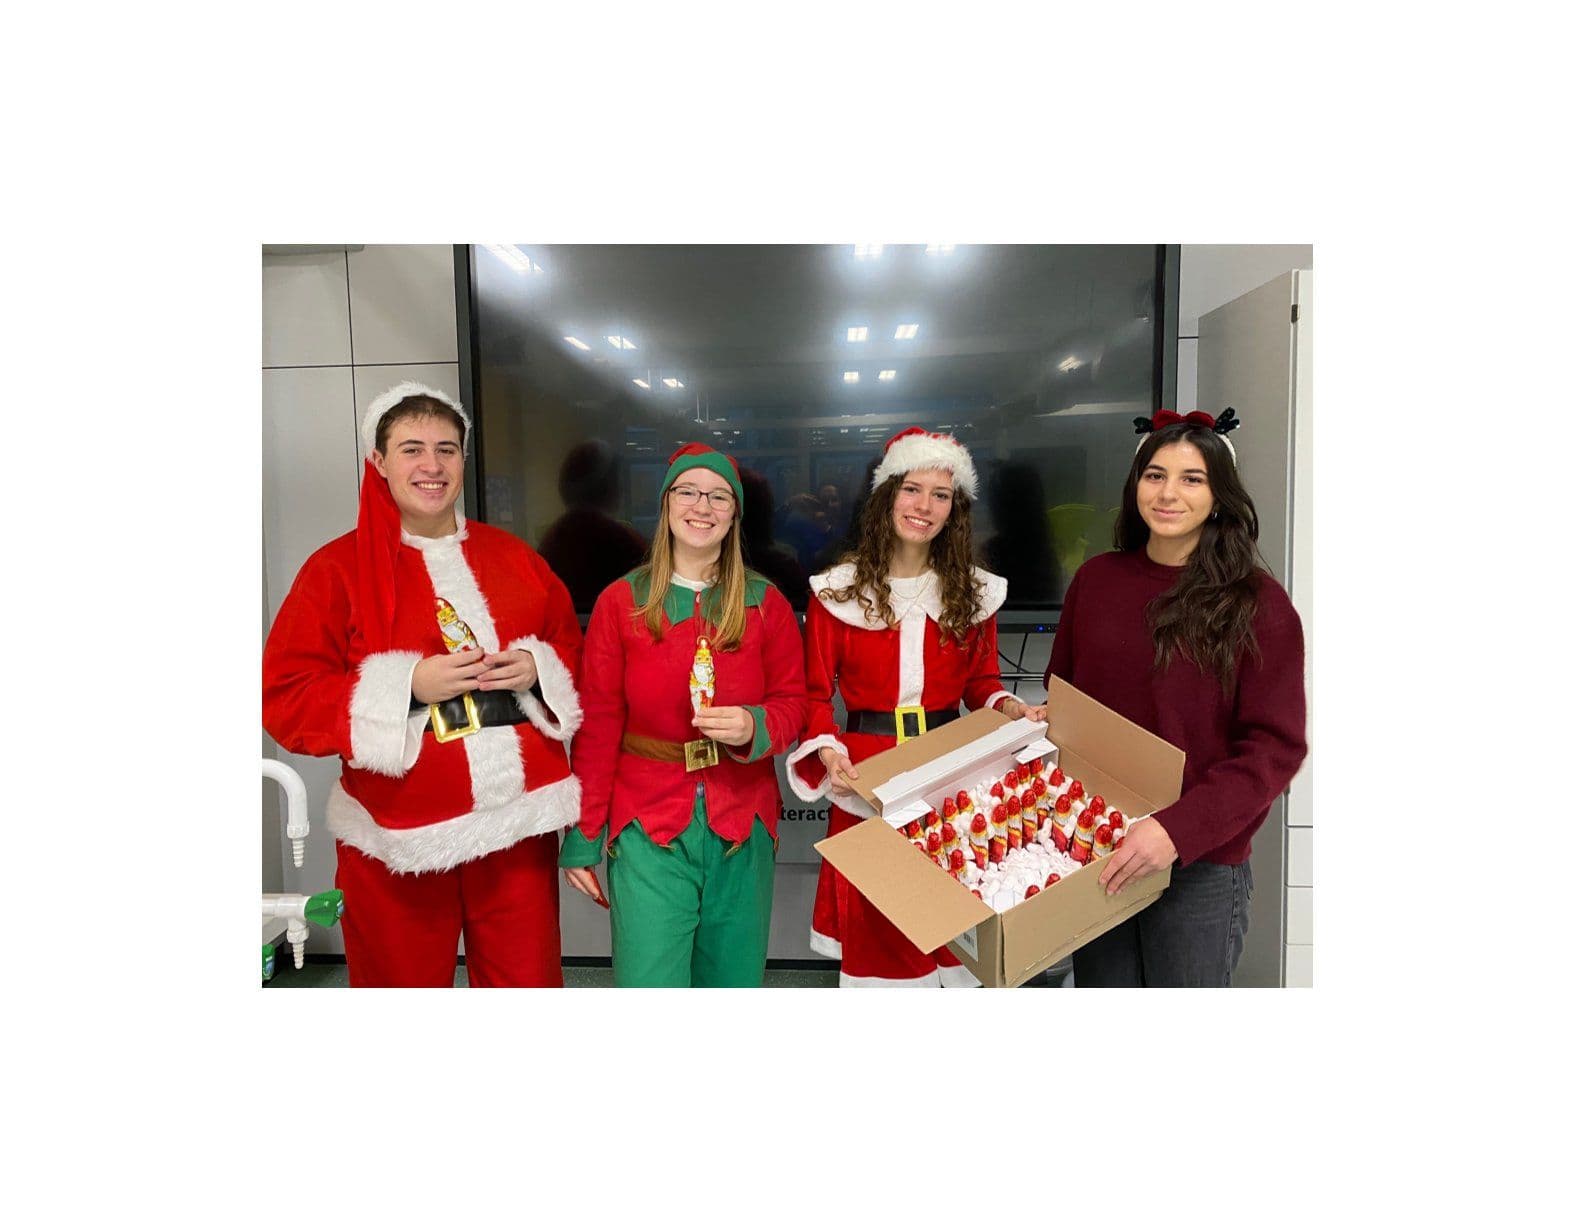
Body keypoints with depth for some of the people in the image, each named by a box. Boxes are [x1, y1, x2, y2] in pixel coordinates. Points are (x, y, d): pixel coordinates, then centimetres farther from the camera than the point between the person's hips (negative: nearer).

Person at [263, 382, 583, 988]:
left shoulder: (511, 556, 9)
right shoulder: (337, 568, -2)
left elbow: (571, 649, 15)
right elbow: (284, 698, -6)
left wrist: (537, 668, -8)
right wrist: (406, 685, -18)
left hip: (520, 822, 3)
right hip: (400, 837, -2)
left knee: (528, 980, 11)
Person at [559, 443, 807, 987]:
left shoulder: (767, 604, 4)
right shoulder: (621, 602, 0)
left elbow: (792, 702, 6)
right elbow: (597, 725, 0)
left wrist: (755, 727, -17)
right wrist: (583, 837, 0)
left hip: (742, 822, 2)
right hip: (647, 823, -2)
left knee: (734, 981, 13)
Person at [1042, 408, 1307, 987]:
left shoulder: (1257, 603, -8)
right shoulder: (1095, 579, 3)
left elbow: (1275, 748, -12)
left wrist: (1180, 829, -23)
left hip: (1201, 863, -3)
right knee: (1098, 983, 16)